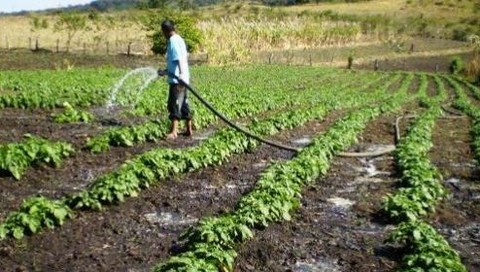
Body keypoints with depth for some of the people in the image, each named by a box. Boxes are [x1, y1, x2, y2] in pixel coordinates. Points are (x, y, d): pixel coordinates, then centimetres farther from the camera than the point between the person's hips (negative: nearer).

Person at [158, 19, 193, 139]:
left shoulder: (173, 41, -11)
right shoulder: (179, 39, 18)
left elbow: (180, 59, -26)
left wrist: (181, 73, -38)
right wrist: (165, 71, 33)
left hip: (177, 80, -10)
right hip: (182, 79, 10)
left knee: (174, 105, -10)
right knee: (183, 105, 15)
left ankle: (173, 131, -12)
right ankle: (189, 130, 22)